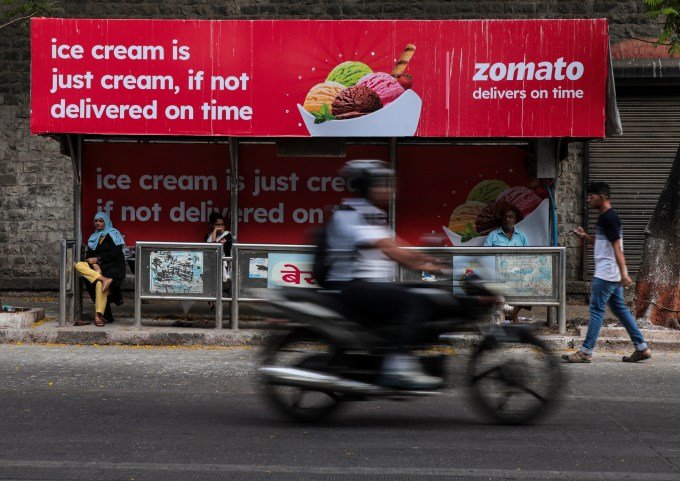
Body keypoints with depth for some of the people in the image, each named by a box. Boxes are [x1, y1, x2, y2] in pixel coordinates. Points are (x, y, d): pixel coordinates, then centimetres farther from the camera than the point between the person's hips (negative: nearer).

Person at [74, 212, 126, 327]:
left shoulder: (113, 234, 2)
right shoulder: (94, 237, 22)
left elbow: (115, 253, -9)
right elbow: (89, 254, 14)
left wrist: (97, 259, -9)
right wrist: (94, 264, -8)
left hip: (113, 267, -6)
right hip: (97, 267, 6)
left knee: (100, 284, -34)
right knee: (79, 265, -21)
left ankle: (98, 316, -31)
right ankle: (104, 279, -36)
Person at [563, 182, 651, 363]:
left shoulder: (608, 218, -16)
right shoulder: (607, 217, 15)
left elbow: (617, 246, -21)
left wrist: (624, 273, -25)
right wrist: (585, 236, 10)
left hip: (606, 274, -10)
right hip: (612, 274, 10)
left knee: (596, 310, -6)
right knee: (620, 309, 12)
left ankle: (586, 351, -2)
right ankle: (642, 348, 14)